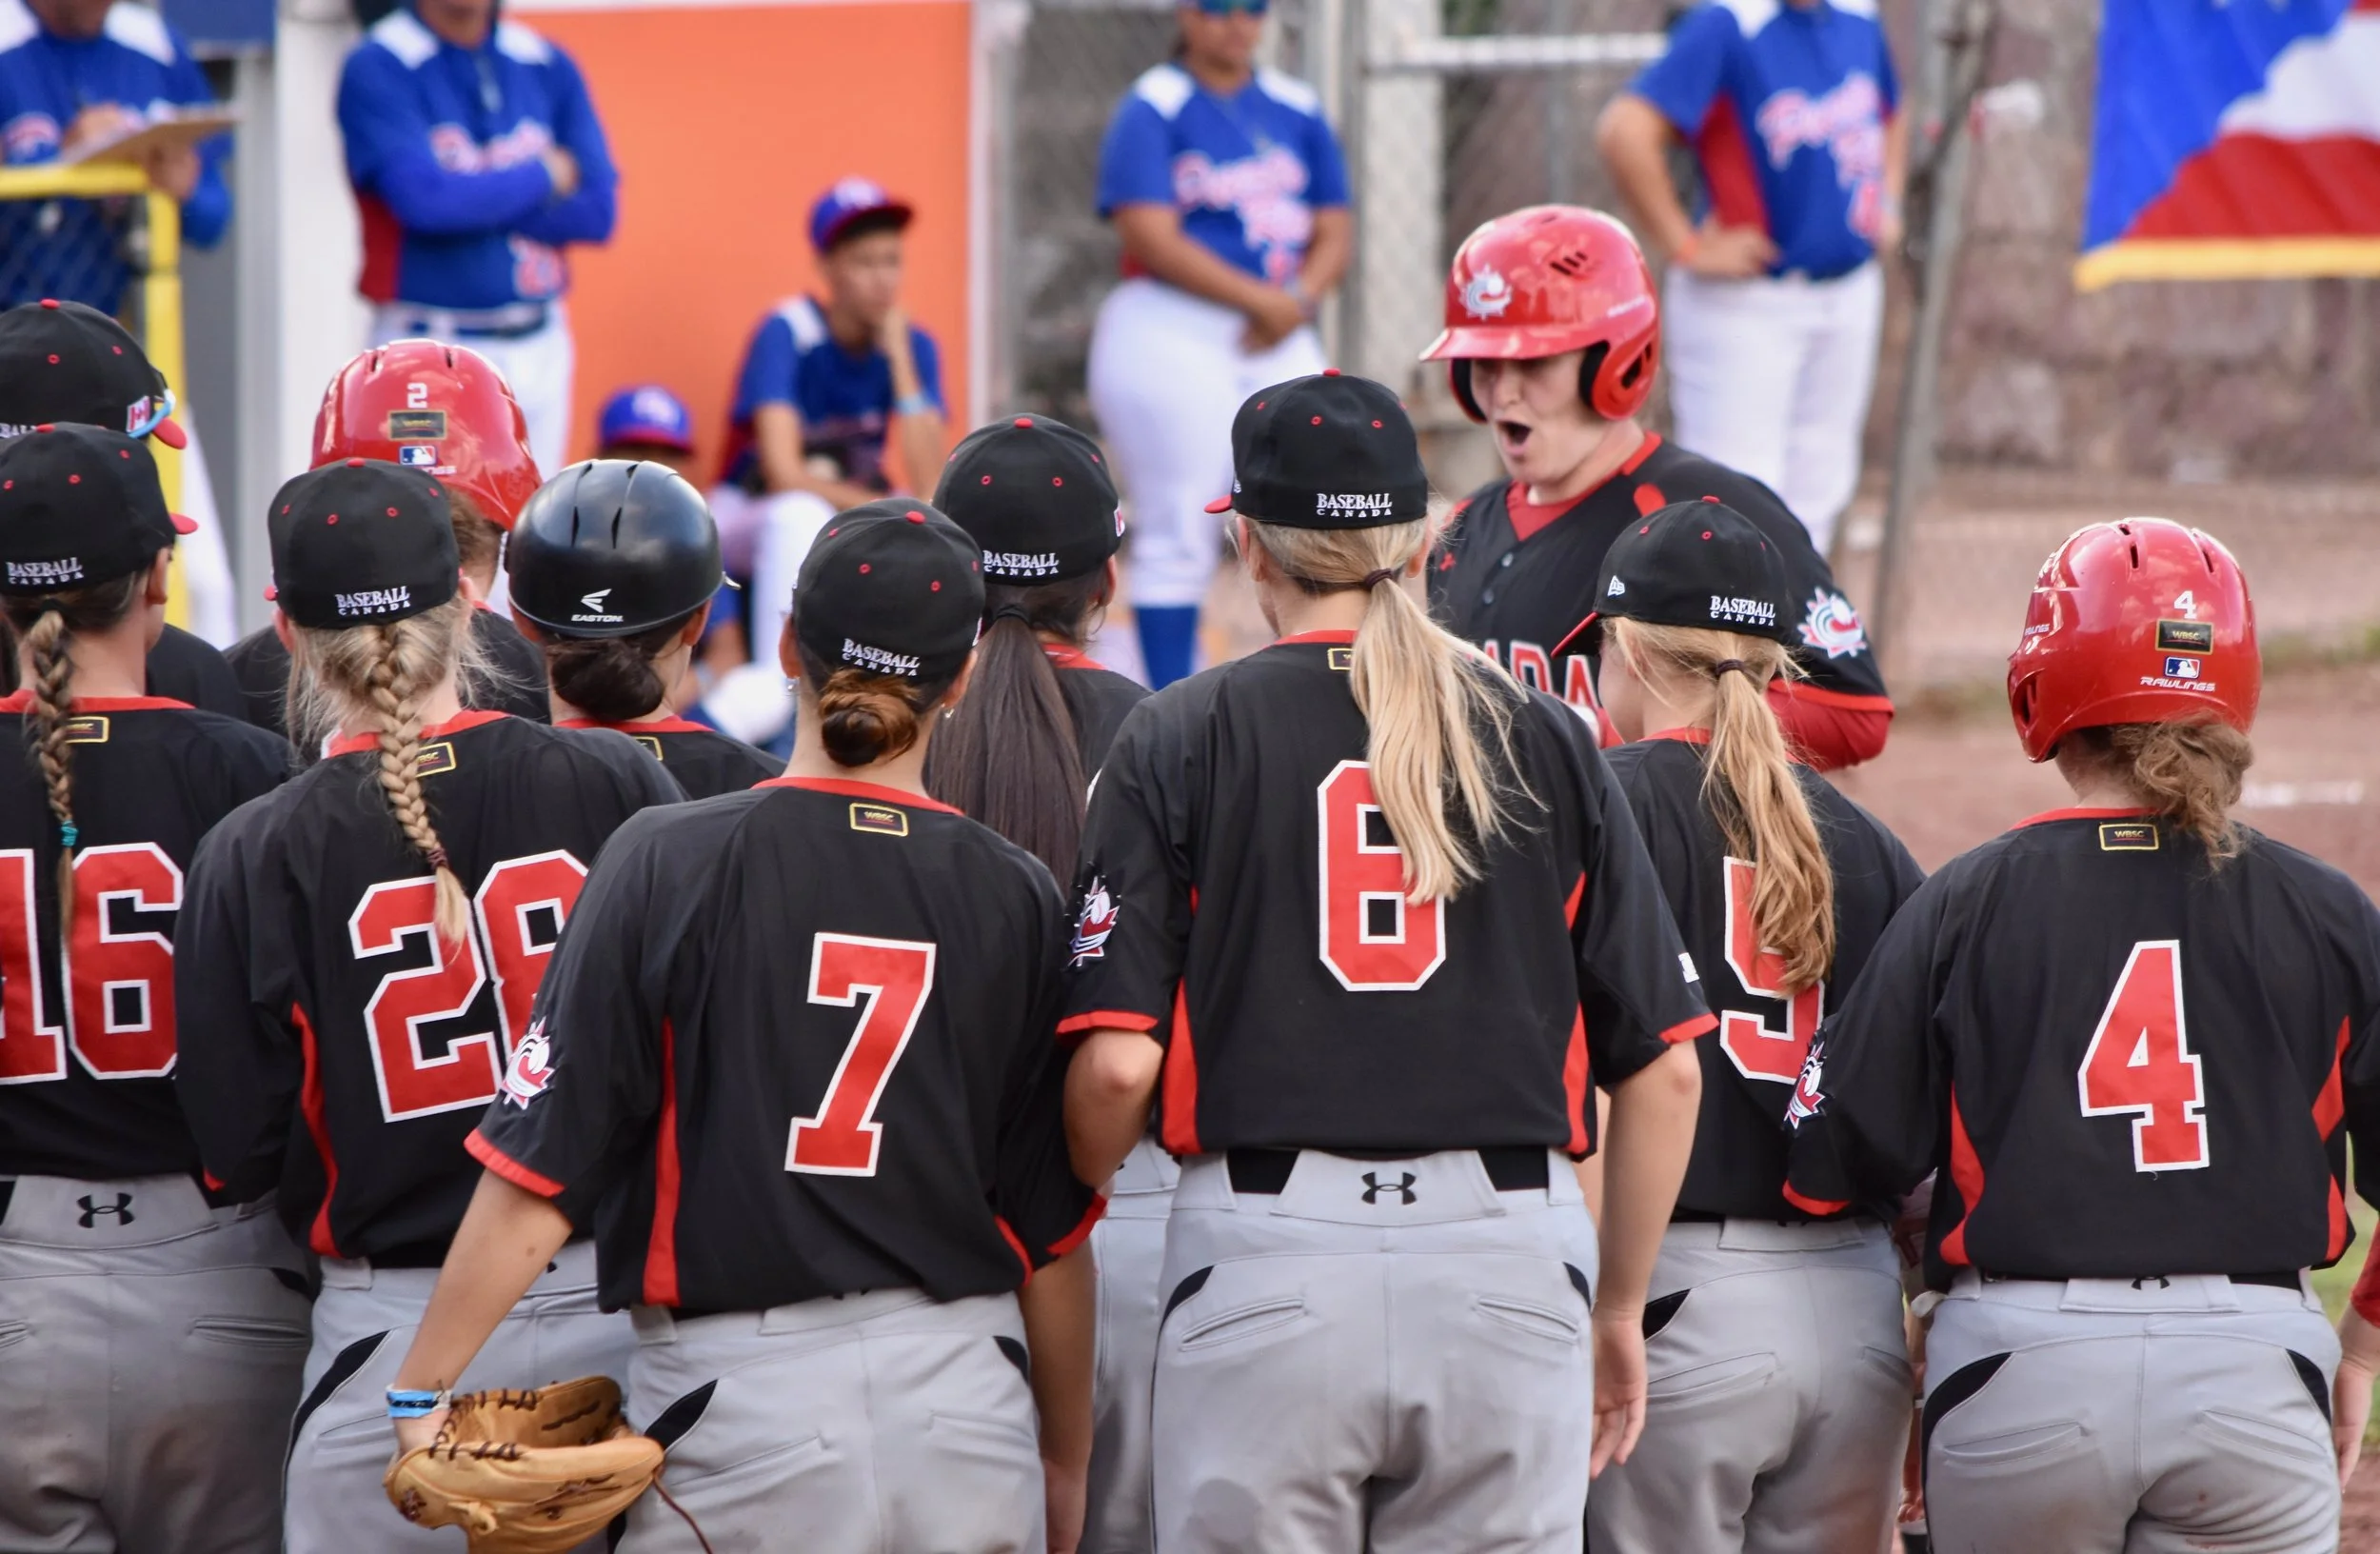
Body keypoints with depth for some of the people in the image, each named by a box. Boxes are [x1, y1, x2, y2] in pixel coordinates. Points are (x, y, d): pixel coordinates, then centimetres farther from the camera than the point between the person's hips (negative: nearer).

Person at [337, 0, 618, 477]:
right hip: (429, 353, -5)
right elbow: (423, 198, -21)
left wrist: (474, 197, -11)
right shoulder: (378, 69, -7)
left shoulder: (548, 66, 7)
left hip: (542, 349, 5)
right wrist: (543, 175, -7)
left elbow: (599, 210, -1)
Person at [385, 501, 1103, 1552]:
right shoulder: (1017, 899, 2)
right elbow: (1054, 1229, 7)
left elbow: (538, 1178, -8)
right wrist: (1066, 1465, 19)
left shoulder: (665, 863, -6)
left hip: (737, 1400, -3)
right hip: (965, 1397, 3)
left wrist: (422, 1394, -1)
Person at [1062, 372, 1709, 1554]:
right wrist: (1619, 1313, 18)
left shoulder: (1182, 737, 2)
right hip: (1509, 1265, 2)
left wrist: (1062, 1209, 15)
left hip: (1265, 1266, -2)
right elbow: (1663, 1067, 7)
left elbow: (1117, 1061, -6)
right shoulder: (1545, 741, 8)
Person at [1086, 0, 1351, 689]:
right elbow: (1154, 239, -15)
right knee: (1177, 535, -4)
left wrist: (1299, 301, -9)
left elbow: (1334, 232, 11)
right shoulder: (1152, 110, -5)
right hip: (1169, 330, -5)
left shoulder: (1296, 109, 12)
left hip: (1280, 344, 5)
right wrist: (1262, 298, -18)